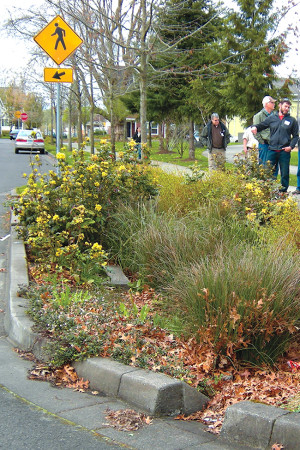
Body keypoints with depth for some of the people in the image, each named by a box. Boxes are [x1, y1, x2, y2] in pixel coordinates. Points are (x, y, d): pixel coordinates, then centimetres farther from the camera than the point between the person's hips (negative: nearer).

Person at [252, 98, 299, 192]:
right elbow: (262, 125, 15)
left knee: (284, 173, 4)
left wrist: (291, 146, -5)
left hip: (285, 151, -1)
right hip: (272, 150, 1)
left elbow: (295, 136, 9)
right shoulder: (271, 118, 10)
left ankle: (283, 191, 15)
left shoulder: (292, 120, 7)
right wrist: (255, 127, -8)